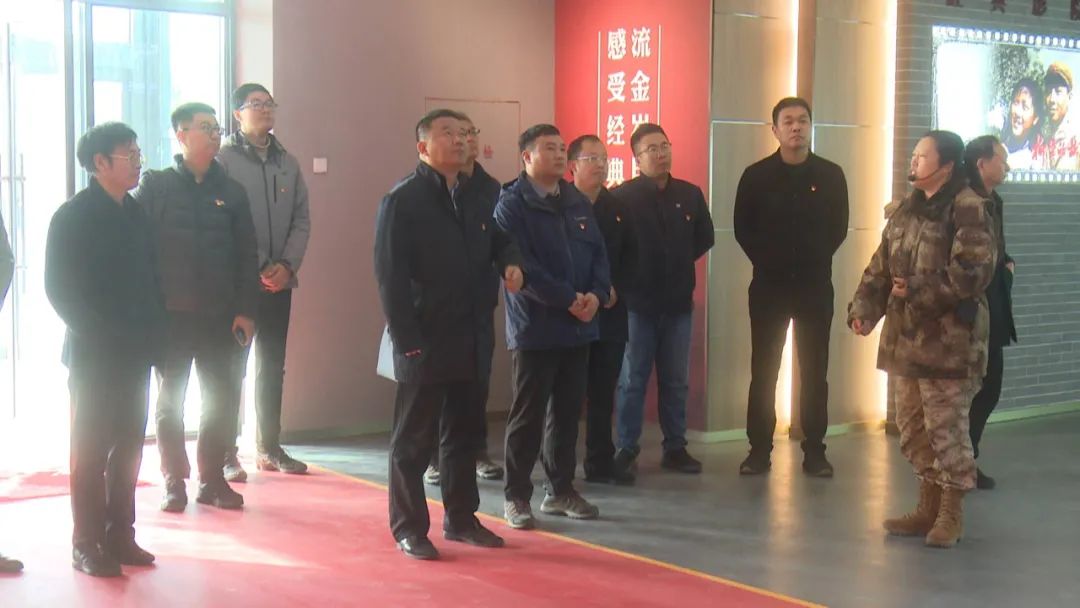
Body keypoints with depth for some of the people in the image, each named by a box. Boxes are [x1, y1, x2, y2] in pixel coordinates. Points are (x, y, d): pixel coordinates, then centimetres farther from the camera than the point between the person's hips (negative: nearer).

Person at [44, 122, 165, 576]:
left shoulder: (137, 213, 11)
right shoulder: (72, 216, -6)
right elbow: (59, 288, -8)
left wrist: (152, 330, 1)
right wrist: (98, 334, -13)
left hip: (136, 353, 5)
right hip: (93, 353, -5)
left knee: (128, 446, 8)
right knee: (91, 449, 0)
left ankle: (119, 536, 17)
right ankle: (86, 545, 7)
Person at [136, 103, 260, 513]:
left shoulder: (231, 192, 6)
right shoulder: (156, 187, -1)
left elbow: (246, 256, 6)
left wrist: (245, 310, 0)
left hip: (220, 316, 2)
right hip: (170, 314, -2)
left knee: (222, 399, 4)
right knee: (170, 401, 6)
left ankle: (212, 479, 17)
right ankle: (174, 482, 16)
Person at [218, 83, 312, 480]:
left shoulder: (288, 163, 11)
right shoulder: (224, 160, -5)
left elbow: (301, 219, 8)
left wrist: (287, 265, -6)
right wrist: (254, 272, -14)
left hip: (279, 282, 5)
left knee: (272, 367, 11)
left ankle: (268, 448, 21)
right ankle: (226, 454, 5)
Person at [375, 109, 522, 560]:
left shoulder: (475, 200, 13)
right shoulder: (403, 200, -9)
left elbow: (498, 240, 26)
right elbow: (390, 276, -14)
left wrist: (510, 262, 0)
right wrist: (407, 340, -19)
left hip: (469, 340, 7)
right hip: (424, 344, -7)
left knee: (463, 433, 16)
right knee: (413, 439, 3)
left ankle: (460, 518, 28)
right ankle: (409, 527, 12)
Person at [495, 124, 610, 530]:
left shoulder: (578, 203, 13)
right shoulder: (511, 205, -8)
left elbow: (598, 252, 11)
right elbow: (522, 266, -16)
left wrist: (596, 294, -8)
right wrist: (568, 299, -18)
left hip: (578, 327, 6)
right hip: (535, 327, -6)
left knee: (568, 413, 12)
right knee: (528, 416, 0)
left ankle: (561, 490, 23)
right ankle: (516, 496, 9)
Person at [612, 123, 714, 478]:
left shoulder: (690, 195, 6)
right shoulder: (623, 197, -8)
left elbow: (705, 237, 18)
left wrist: (680, 261, 10)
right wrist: (627, 276, -4)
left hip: (678, 302, 4)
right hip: (637, 302, -4)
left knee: (676, 381, 10)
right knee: (632, 380, 3)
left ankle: (675, 448, 19)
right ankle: (627, 449, 11)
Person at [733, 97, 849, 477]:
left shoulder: (831, 175, 2)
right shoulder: (756, 175, 0)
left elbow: (839, 228, 7)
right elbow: (743, 228, 5)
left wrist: (817, 260, 2)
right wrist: (766, 261, 1)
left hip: (815, 285, 1)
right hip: (769, 285, 0)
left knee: (814, 372, 4)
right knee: (763, 370, 2)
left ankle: (814, 451, 11)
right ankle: (759, 450, 9)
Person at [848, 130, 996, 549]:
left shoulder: (968, 210, -11)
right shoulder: (907, 211, 14)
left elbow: (972, 273, -20)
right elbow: (881, 267, 13)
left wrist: (918, 291, -16)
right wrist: (864, 309, -1)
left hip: (949, 341, -8)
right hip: (905, 337, 8)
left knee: (946, 428, -2)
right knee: (912, 428, 14)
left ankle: (951, 514, 12)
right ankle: (928, 508, 27)